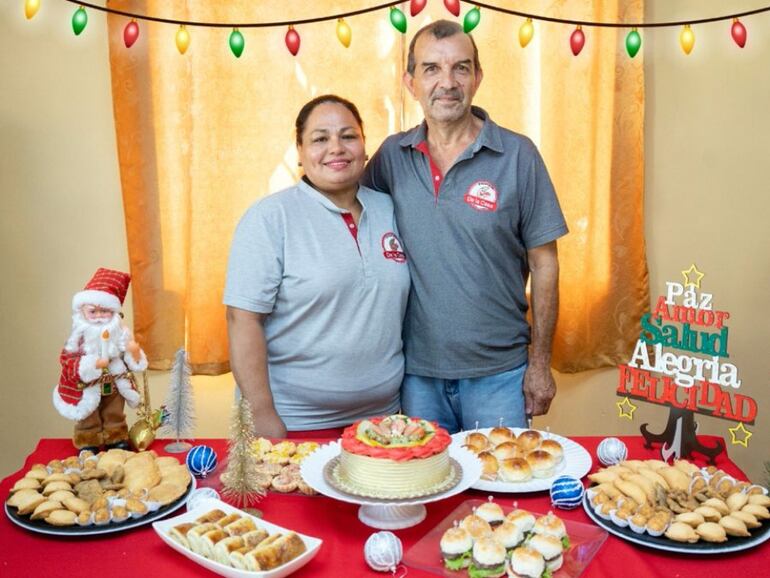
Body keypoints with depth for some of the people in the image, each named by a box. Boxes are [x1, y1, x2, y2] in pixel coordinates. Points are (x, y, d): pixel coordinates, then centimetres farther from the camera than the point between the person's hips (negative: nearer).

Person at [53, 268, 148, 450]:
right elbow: (67, 358, -20)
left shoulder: (119, 333, -5)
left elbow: (130, 358, 3)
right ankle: (88, 444, 26)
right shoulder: (80, 335, -16)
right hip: (88, 387, -3)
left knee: (115, 419, 20)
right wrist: (93, 364, -32)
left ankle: (117, 441, 36)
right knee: (89, 420, 11)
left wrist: (134, 352, -22)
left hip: (113, 385, 3)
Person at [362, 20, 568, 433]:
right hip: (416, 371, 2)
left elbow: (543, 263, -4)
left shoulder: (518, 155, -7)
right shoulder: (392, 156, 0)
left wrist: (540, 364, -4)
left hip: (499, 372, -2)